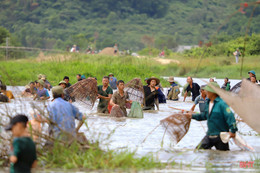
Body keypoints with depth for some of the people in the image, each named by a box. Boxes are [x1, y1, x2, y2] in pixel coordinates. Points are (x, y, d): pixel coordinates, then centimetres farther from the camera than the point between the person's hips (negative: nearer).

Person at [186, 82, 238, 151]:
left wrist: (233, 130, -26)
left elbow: (230, 116, -22)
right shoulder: (208, 103, 8)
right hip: (210, 135, 7)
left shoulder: (221, 103, -18)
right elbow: (204, 115, 24)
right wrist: (192, 116, 28)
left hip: (221, 135, -7)